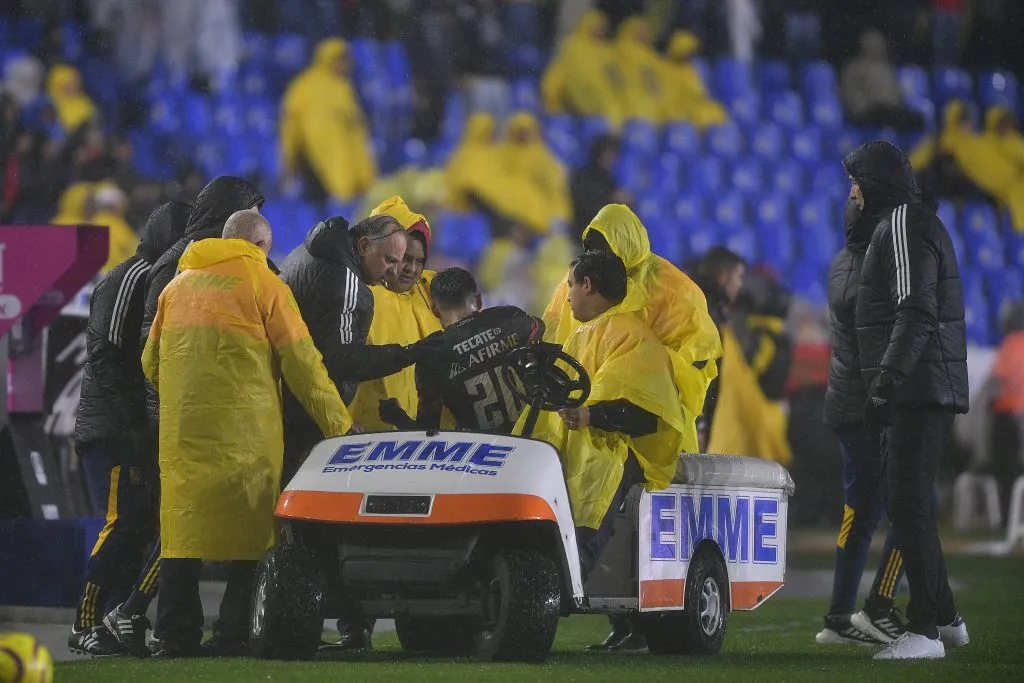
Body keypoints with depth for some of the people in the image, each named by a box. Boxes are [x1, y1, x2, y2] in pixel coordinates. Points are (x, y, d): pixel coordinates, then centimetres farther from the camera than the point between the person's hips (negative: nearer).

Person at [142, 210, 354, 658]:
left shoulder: (178, 285, 16)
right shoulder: (262, 281, 1)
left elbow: (151, 362, 20)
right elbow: (301, 360, -3)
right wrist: (339, 423, 1)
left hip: (182, 429, 4)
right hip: (244, 428, -4)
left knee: (183, 527, 6)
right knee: (250, 531, 0)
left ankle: (176, 636, 2)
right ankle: (236, 634, -6)